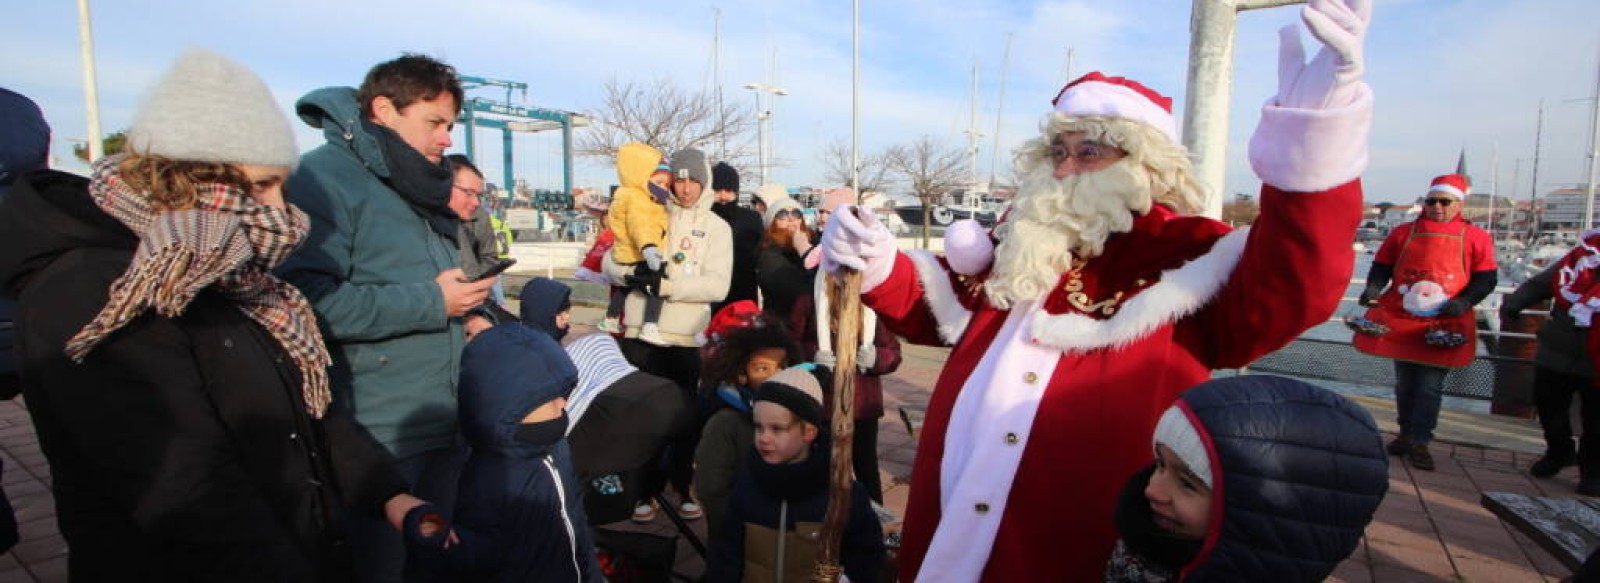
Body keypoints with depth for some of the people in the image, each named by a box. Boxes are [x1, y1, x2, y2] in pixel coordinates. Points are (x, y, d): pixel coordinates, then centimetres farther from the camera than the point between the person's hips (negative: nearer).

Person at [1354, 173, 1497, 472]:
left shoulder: (1475, 237, 2)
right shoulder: (1403, 232, 6)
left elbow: (1486, 279, 2)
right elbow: (1381, 267, 10)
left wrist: (1464, 302, -14)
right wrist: (1374, 288, -8)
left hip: (1443, 327, -2)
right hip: (1401, 321, 2)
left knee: (1430, 387, -1)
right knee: (1404, 383, 12)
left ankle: (1419, 442, 8)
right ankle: (1405, 433, 26)